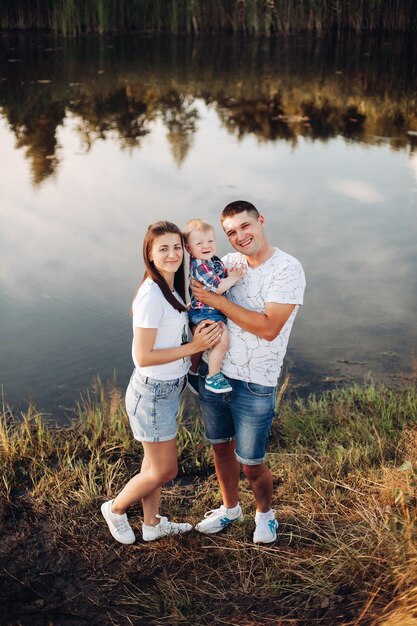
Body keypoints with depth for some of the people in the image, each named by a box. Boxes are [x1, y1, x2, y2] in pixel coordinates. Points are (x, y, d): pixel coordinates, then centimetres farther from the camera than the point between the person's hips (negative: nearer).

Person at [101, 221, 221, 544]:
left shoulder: (171, 288, 3)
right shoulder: (151, 294, -25)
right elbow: (143, 357, -25)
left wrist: (203, 334, -5)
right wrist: (194, 347, -22)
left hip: (168, 388, 8)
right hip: (153, 392, -8)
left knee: (156, 462, 21)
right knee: (164, 470, 6)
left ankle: (152, 523, 39)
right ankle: (116, 508, 29)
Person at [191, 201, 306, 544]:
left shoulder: (287, 269, -15)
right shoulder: (229, 263, 3)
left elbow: (269, 328, -24)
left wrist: (217, 300, -22)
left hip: (255, 385, -5)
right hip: (213, 373, 5)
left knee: (251, 464, 7)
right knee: (221, 448, 21)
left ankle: (265, 513, 37)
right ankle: (230, 508, 45)